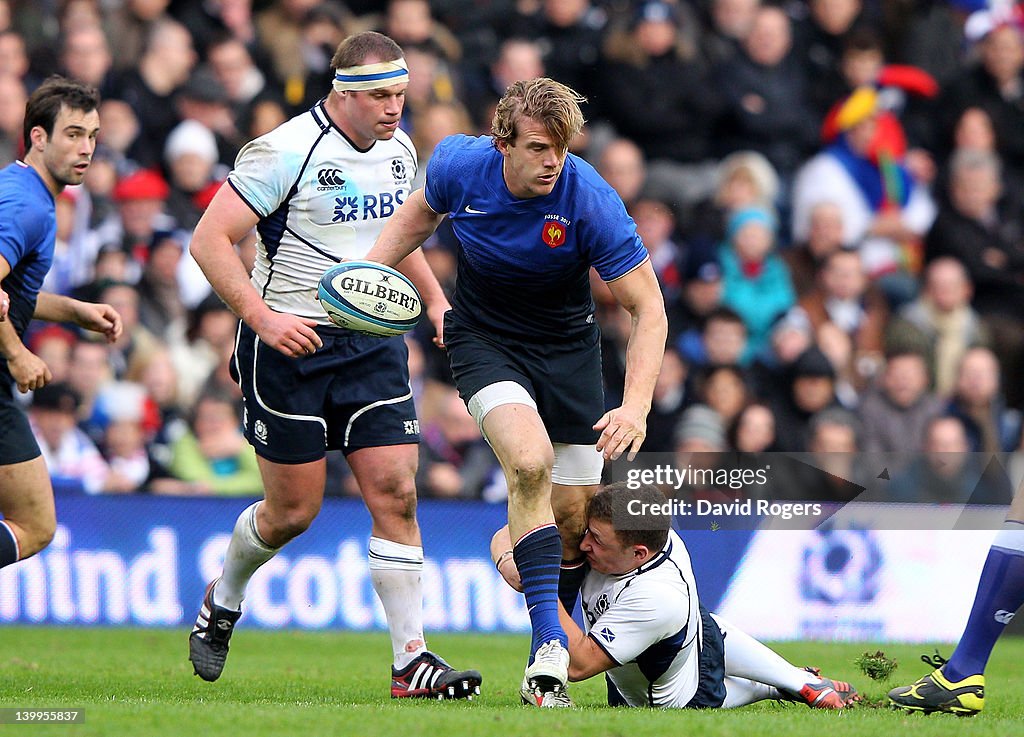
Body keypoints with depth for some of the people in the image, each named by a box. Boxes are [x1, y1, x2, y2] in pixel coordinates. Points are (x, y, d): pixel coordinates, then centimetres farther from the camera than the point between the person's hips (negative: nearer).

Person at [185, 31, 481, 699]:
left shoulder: (398, 149, 7)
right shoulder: (287, 151, -15)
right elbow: (210, 241, -16)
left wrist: (435, 300, 13)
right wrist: (262, 316, -26)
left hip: (373, 343, 5)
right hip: (289, 343, -5)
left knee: (396, 494, -7)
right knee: (293, 511, 1)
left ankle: (412, 660, -7)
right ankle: (222, 600, 32)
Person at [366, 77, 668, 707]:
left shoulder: (589, 199, -27)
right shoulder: (459, 164, -18)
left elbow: (649, 308, -23)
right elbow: (423, 211, 9)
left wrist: (636, 406, -35)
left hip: (567, 345, 0)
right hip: (483, 340, 0)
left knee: (575, 518, -2)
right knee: (530, 461, -28)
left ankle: (551, 656, 22)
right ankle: (549, 650, -27)